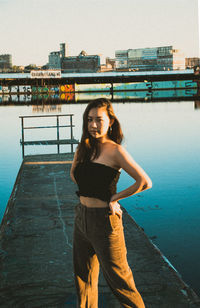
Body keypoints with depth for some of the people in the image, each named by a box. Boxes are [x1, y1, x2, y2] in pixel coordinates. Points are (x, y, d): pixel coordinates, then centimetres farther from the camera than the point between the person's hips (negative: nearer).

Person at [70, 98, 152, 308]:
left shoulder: (115, 151, -14)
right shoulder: (85, 147, 6)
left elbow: (145, 182, -21)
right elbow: (74, 175, 23)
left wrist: (116, 197, -12)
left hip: (104, 221, -7)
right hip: (81, 218, 7)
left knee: (118, 280, 6)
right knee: (83, 277, 19)